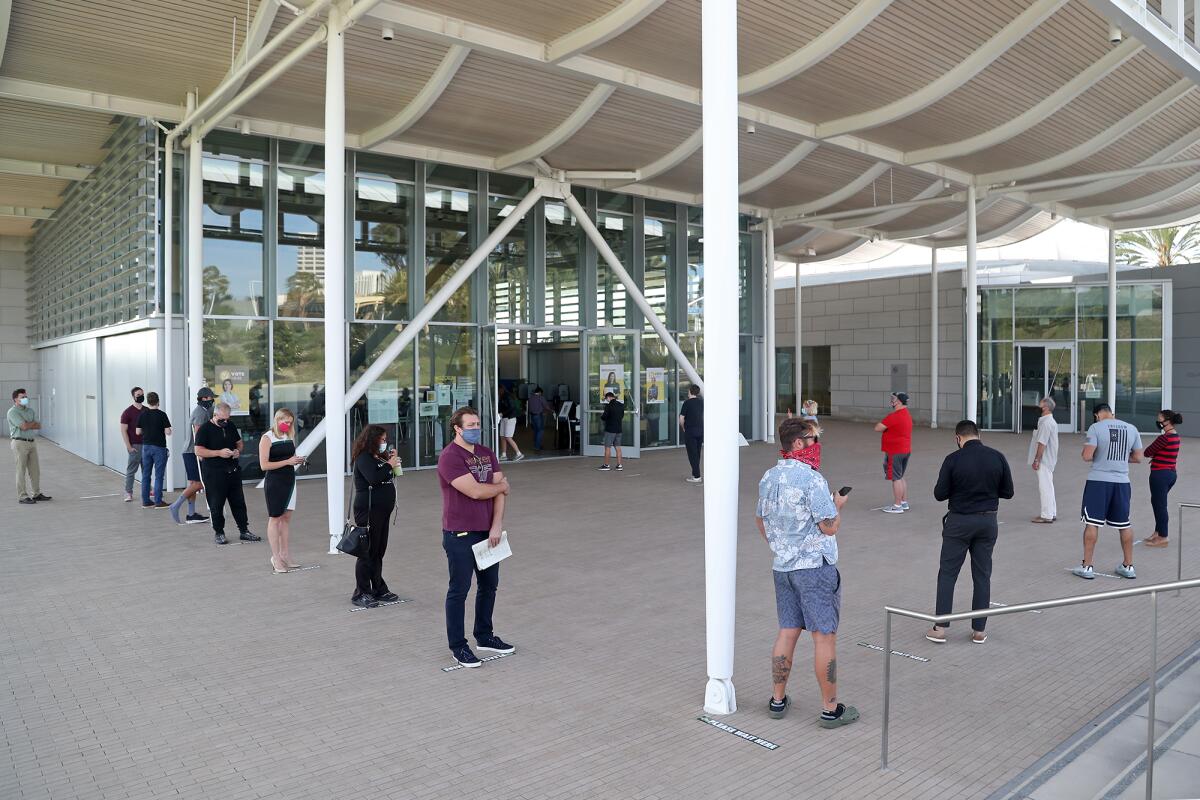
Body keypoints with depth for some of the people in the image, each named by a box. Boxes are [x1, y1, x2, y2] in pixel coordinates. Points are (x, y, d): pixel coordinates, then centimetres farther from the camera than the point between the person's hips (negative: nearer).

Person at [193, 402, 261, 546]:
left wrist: (238, 450, 0)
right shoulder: (205, 429, -7)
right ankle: (218, 533, 16)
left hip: (233, 470, 5)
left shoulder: (230, 426, 10)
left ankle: (244, 531, 15)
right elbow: (199, 451, -13)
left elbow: (239, 442, 22)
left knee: (238, 502, 8)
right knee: (216, 504, 3)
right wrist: (219, 453, -21)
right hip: (213, 473, -5)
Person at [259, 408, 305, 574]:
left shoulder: (289, 437, 11)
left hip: (289, 479, 6)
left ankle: (284, 554, 17)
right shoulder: (267, 438, -8)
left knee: (286, 517, 9)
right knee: (275, 518, 0)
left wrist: (297, 461, 2)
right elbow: (264, 465, -15)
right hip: (274, 481, -6)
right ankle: (276, 558, 4)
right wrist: (288, 461, -19)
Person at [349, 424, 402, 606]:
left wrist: (391, 460, 8)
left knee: (379, 551, 14)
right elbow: (373, 478, -26)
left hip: (381, 509, 9)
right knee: (368, 552, -4)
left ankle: (379, 590, 22)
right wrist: (389, 465, -15)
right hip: (368, 510, -9)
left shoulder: (379, 457, 16)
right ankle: (361, 593, 4)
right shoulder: (363, 458, -12)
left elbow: (385, 479, 20)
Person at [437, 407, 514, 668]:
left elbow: (500, 493, 2)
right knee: (459, 590, 4)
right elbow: (475, 491, -23)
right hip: (460, 535, -7)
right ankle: (458, 646, 16)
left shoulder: (487, 454, 8)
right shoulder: (450, 457, -15)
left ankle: (484, 636, 33)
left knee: (489, 585, 17)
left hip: (488, 531, 7)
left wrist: (496, 526, -10)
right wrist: (501, 486, -4)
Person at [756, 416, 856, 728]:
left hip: (782, 567, 7)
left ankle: (778, 699, 23)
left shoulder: (768, 478, 7)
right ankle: (830, 709, 11)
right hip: (815, 566, -7)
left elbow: (760, 520, 18)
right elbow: (830, 527, -16)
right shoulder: (812, 479, -18)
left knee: (787, 632, 15)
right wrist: (838, 505, 3)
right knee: (824, 636, 2)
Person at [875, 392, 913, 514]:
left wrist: (881, 422, -4)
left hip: (895, 452, -10)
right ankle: (904, 502, 25)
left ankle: (897, 506, 0)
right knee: (901, 477, 19)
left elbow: (878, 428, -22)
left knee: (896, 478, -4)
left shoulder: (894, 416, -22)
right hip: (906, 450, 10)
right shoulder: (907, 414, 11)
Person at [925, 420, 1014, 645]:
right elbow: (1007, 492, 3)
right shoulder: (998, 457, -4)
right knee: (982, 576, 12)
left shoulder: (953, 459, -13)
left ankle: (940, 628, 4)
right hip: (988, 521, 3)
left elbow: (939, 494, -9)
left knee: (947, 574, 5)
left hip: (959, 521, -3)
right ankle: (979, 630, 15)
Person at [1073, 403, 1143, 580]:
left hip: (1098, 481, -4)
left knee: (1092, 523, 2)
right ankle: (1128, 566, 23)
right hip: (1122, 481, 4)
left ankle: (1087, 567, 6)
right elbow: (1138, 458, 11)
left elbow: (1087, 456, -14)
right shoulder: (1131, 429, 6)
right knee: (1124, 524, 15)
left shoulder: (1096, 427, -9)